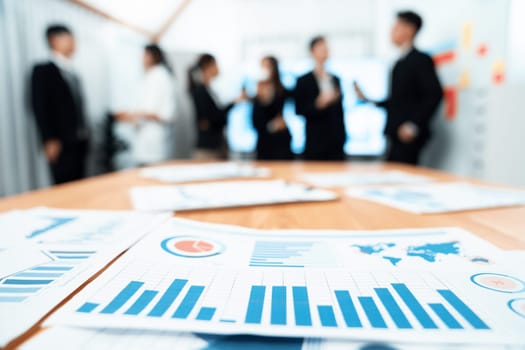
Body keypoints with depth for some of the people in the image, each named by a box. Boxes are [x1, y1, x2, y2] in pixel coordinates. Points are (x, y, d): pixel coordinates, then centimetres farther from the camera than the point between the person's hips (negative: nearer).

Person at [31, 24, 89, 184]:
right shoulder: (42, 70, 0)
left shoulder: (73, 73, 20)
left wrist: (85, 134, 12)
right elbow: (39, 107, -8)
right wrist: (49, 140, -15)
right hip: (61, 143, -6)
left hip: (80, 141, 6)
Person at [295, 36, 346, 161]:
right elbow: (299, 110, -5)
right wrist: (318, 104, -21)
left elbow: (339, 110, 14)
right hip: (315, 142, -4)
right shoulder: (304, 81, 0)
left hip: (336, 141, 4)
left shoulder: (335, 79, 13)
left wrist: (343, 136, 10)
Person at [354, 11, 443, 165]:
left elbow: (435, 94, -15)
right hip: (396, 135, 8)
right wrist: (367, 98, 12)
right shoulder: (399, 63, 17)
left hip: (408, 135, -8)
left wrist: (414, 125, -20)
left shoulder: (421, 60, -6)